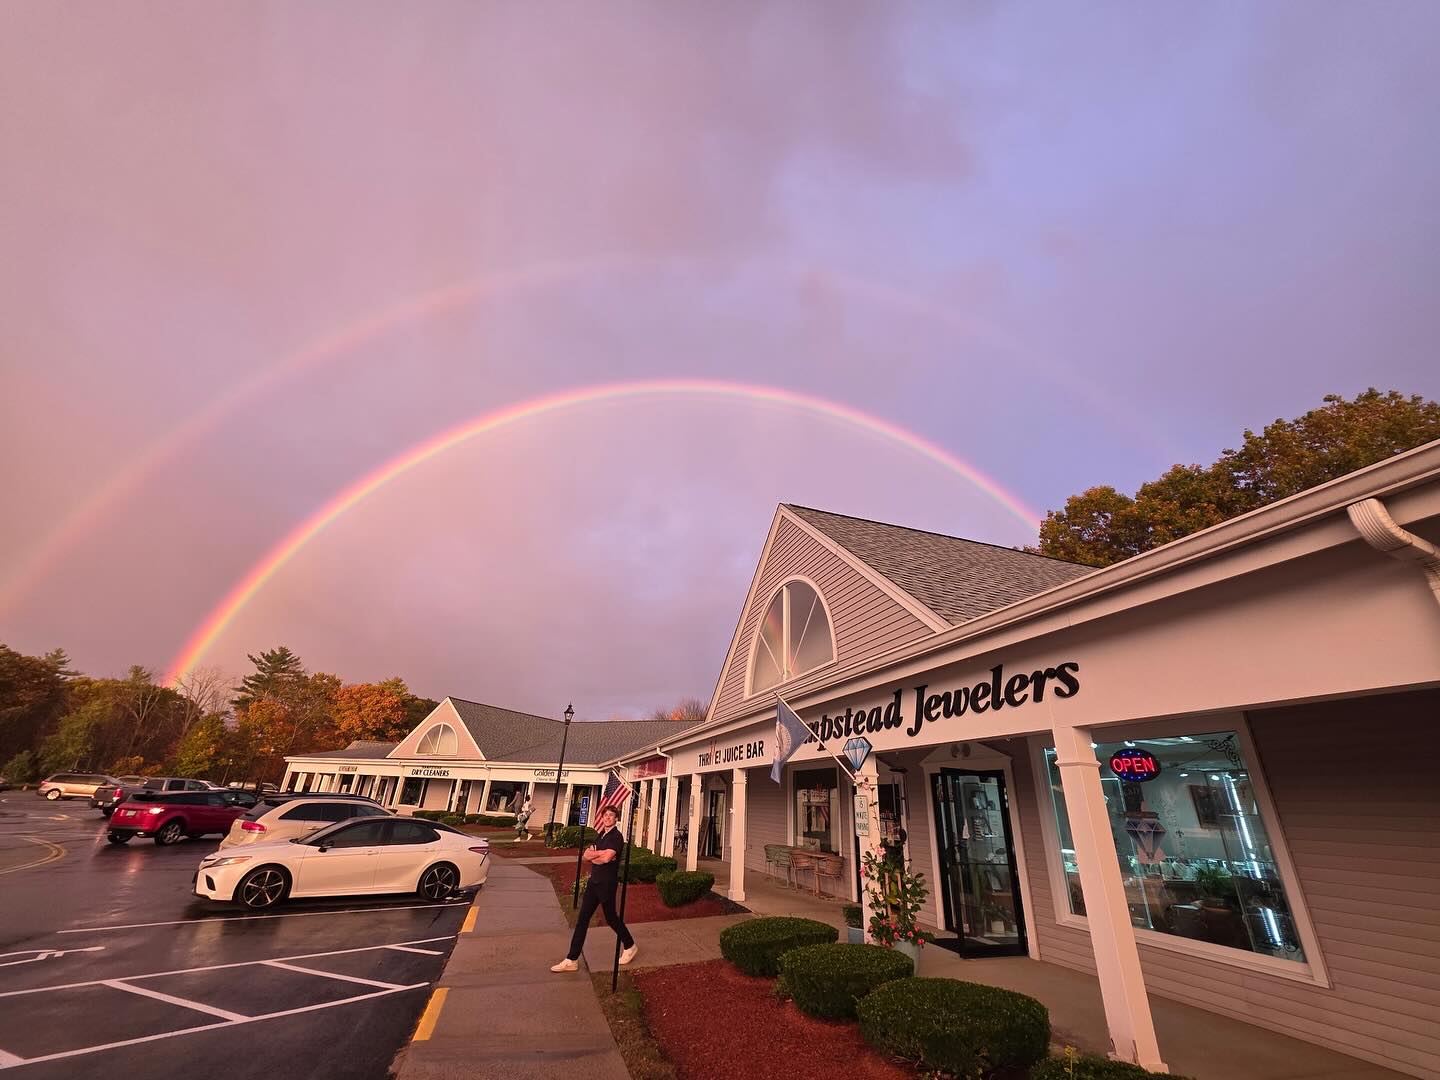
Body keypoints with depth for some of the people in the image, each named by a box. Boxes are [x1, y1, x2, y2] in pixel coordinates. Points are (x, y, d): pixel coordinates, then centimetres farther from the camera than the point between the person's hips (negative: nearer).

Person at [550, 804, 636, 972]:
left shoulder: (616, 837, -14)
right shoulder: (600, 836, 12)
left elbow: (606, 858, -27)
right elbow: (585, 855, 4)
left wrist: (593, 856, -9)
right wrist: (601, 853, -14)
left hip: (607, 883, -7)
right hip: (594, 881, 7)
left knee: (611, 917, 8)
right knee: (582, 919, 5)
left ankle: (630, 946, 29)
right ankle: (572, 960, 11)